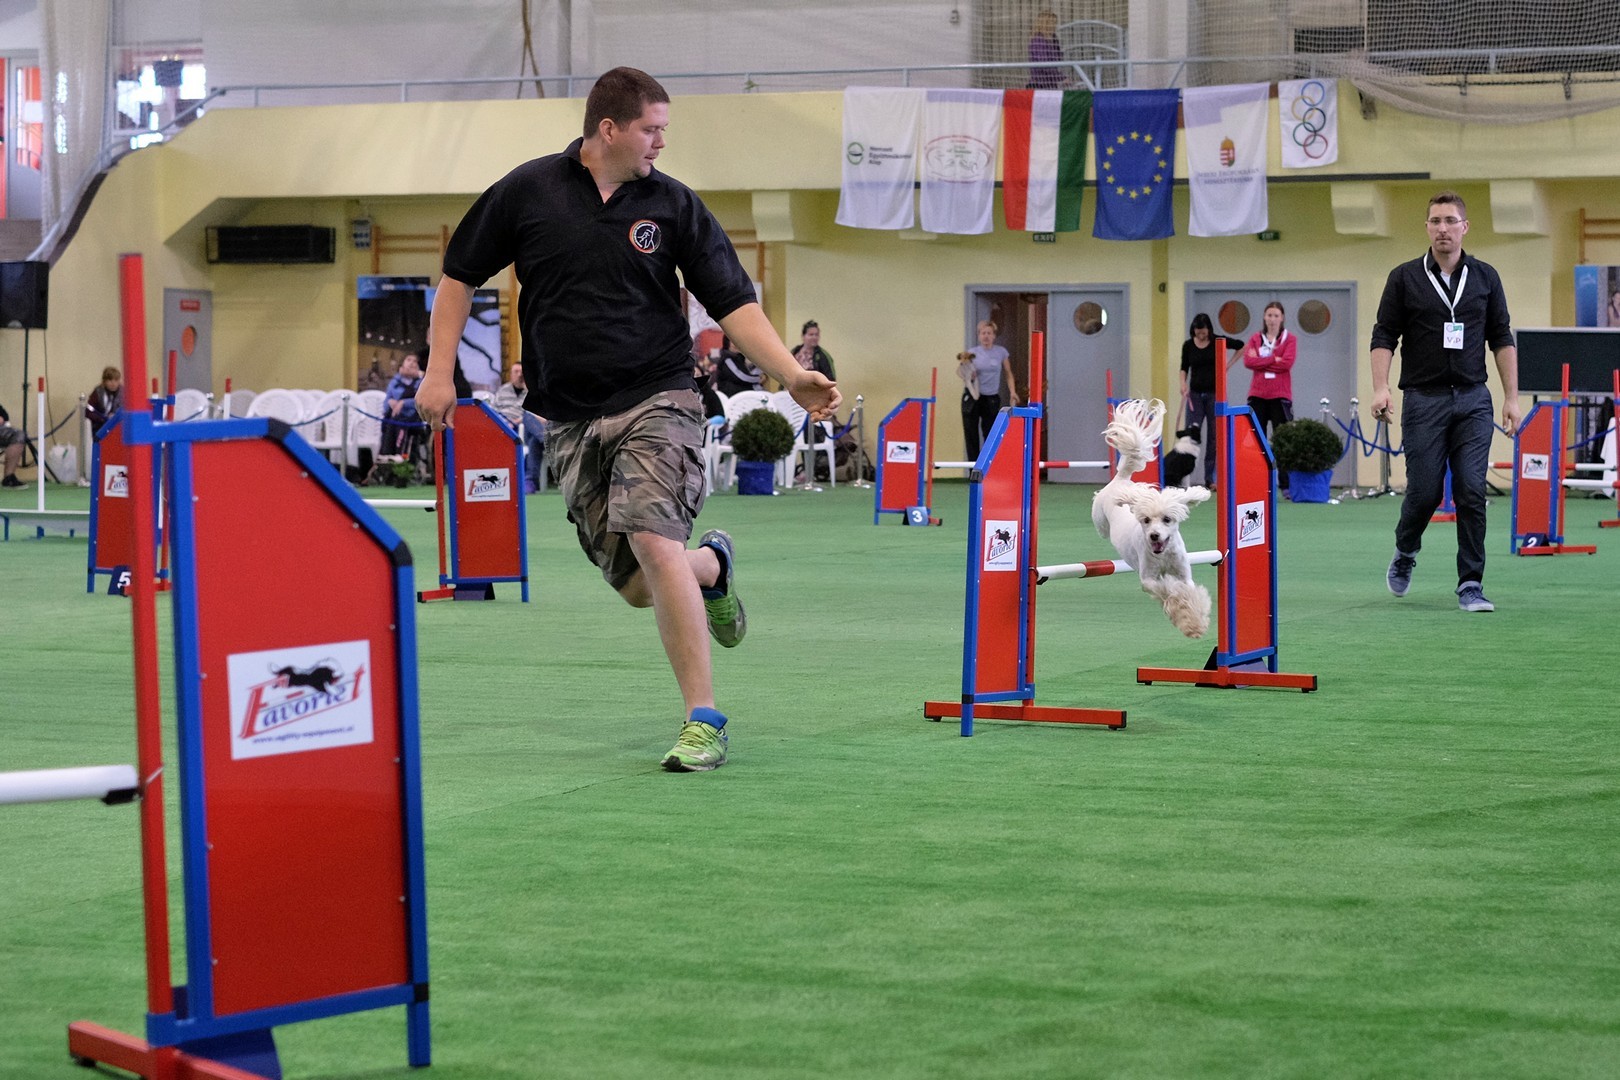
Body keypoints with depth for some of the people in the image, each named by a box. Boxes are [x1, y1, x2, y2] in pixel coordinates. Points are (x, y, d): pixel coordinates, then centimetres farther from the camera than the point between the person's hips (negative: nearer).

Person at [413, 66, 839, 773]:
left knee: (653, 543, -24)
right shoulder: (528, 192, 2)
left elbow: (733, 304, -1)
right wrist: (439, 371, 4)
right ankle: (712, 565, 36)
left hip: (656, 399, -2)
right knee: (636, 586, -1)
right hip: (571, 420, 2)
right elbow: (460, 275, 11)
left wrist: (793, 377, -13)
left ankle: (704, 722, -17)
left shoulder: (674, 205, 1)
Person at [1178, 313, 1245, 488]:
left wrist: (1228, 364, 1)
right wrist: (1183, 384, -7)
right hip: (1195, 394, 1)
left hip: (1214, 393, -1)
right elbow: (1184, 368, 11)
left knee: (1214, 436, 0)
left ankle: (1210, 479, 4)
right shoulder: (1188, 345, 2)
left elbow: (1241, 347, 8)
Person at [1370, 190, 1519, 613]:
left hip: (1473, 400, 1)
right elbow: (1383, 337, 1)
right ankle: (1405, 553, 27)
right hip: (1423, 399, -1)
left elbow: (1502, 339, 10)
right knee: (1424, 491, -3)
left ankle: (1471, 585, -1)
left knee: (1472, 492, -6)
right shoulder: (1404, 278, 2)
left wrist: (1511, 397, 4)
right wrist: (1380, 388, -13)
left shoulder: (1485, 277, 8)